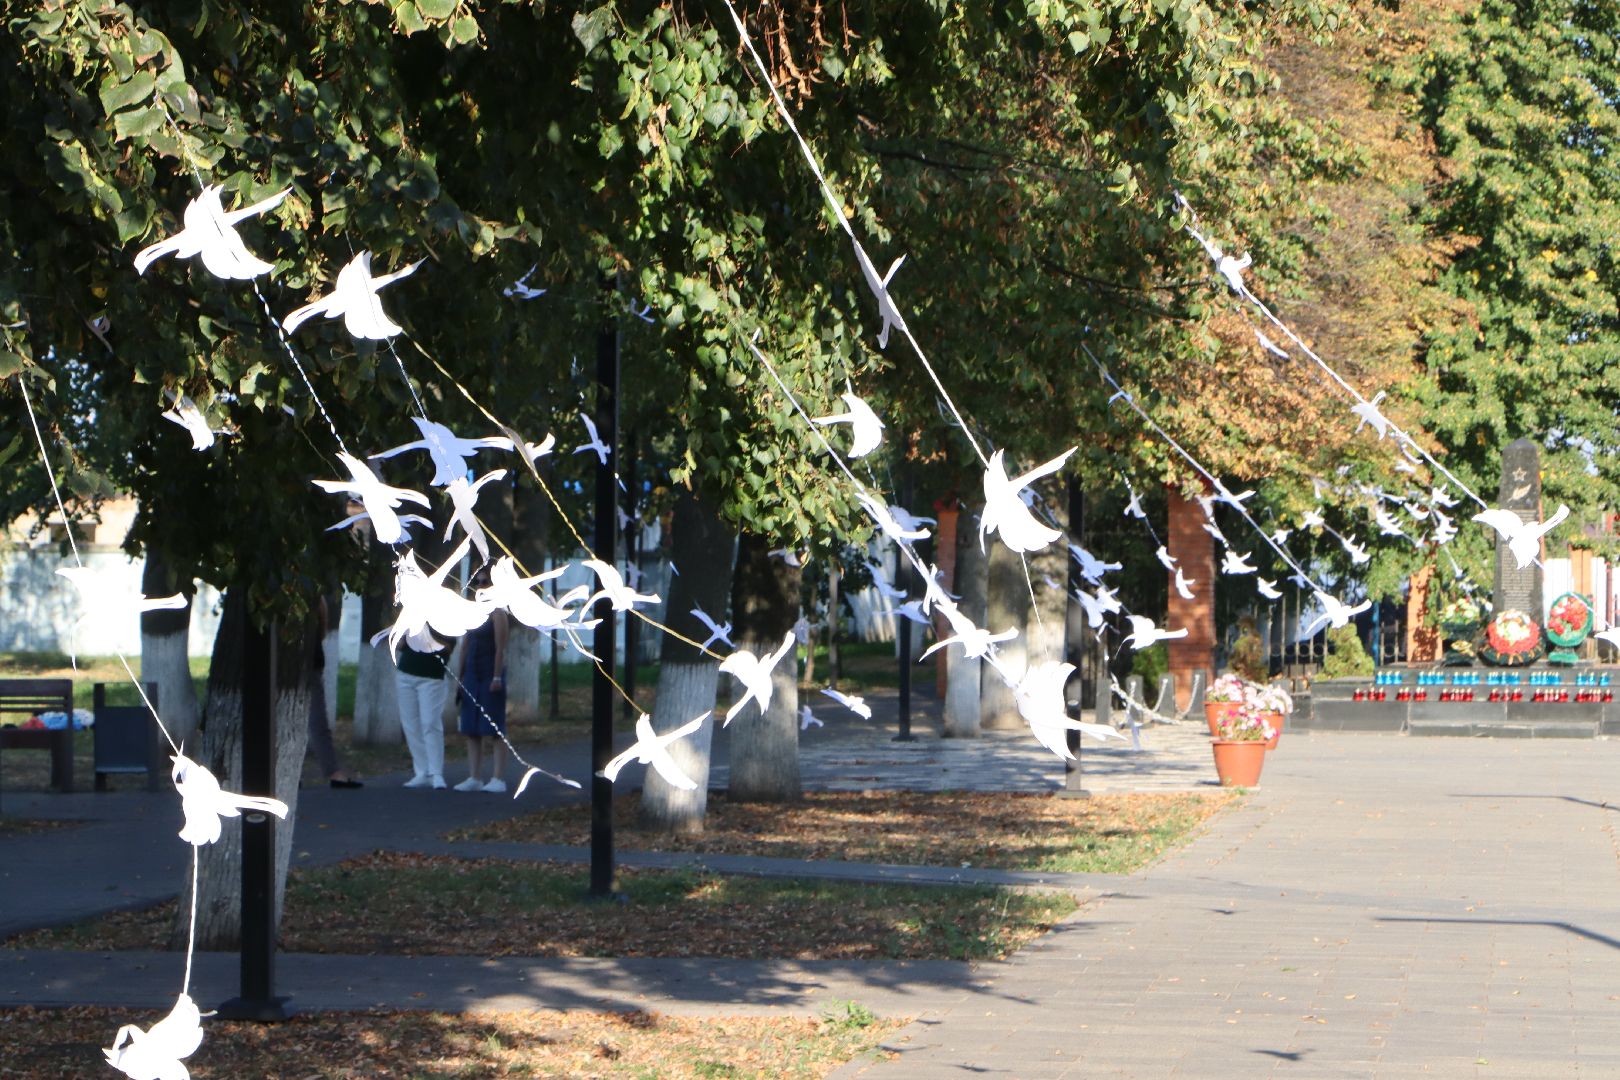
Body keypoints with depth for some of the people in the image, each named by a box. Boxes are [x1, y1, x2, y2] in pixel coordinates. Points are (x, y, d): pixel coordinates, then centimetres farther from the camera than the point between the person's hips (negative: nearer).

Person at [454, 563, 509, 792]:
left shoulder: (496, 613, -8)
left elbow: (500, 647, -14)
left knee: (494, 729, -7)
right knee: (471, 729, 6)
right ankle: (474, 778, 10)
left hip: (491, 674, -8)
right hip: (472, 675, 8)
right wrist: (460, 675, 13)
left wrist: (497, 677, -20)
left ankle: (497, 779, -6)